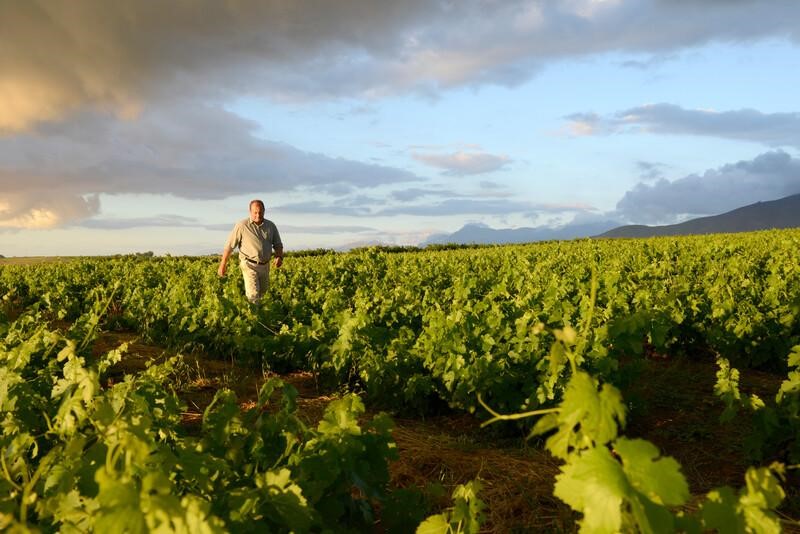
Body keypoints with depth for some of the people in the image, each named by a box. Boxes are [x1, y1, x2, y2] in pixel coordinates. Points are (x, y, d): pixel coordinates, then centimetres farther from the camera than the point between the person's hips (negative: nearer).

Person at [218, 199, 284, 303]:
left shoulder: (271, 226, 2)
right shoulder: (242, 225, -10)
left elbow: (278, 245, 8)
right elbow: (229, 245, -5)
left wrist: (279, 257, -14)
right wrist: (222, 265, -4)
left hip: (265, 266, 5)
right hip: (249, 265, -5)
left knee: (263, 291, 20)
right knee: (253, 294, -17)